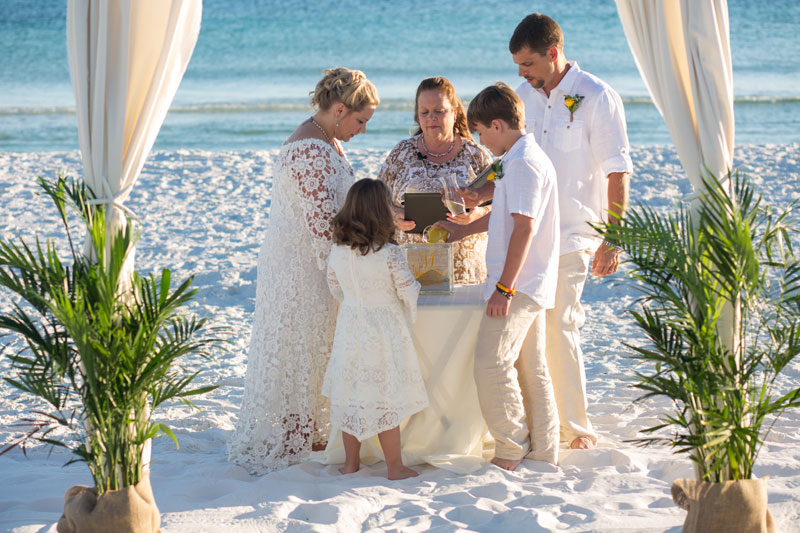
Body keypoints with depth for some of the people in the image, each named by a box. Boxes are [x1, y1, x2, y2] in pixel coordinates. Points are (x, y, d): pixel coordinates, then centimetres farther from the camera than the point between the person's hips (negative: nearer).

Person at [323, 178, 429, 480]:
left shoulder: (337, 253, -4)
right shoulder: (390, 254, -19)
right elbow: (409, 293, -12)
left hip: (349, 328, 5)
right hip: (384, 332, -5)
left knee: (352, 395, 15)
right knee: (386, 399, 4)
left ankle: (351, 462, 25)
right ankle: (394, 467, 13)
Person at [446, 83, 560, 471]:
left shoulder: (523, 162, -17)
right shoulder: (523, 159, 16)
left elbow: (524, 227, -23)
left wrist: (504, 287, -24)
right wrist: (462, 231, 38)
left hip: (517, 283, -11)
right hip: (530, 285, 11)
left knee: (491, 364, -10)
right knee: (531, 369, 12)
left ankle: (511, 450, -2)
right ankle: (544, 451, 18)